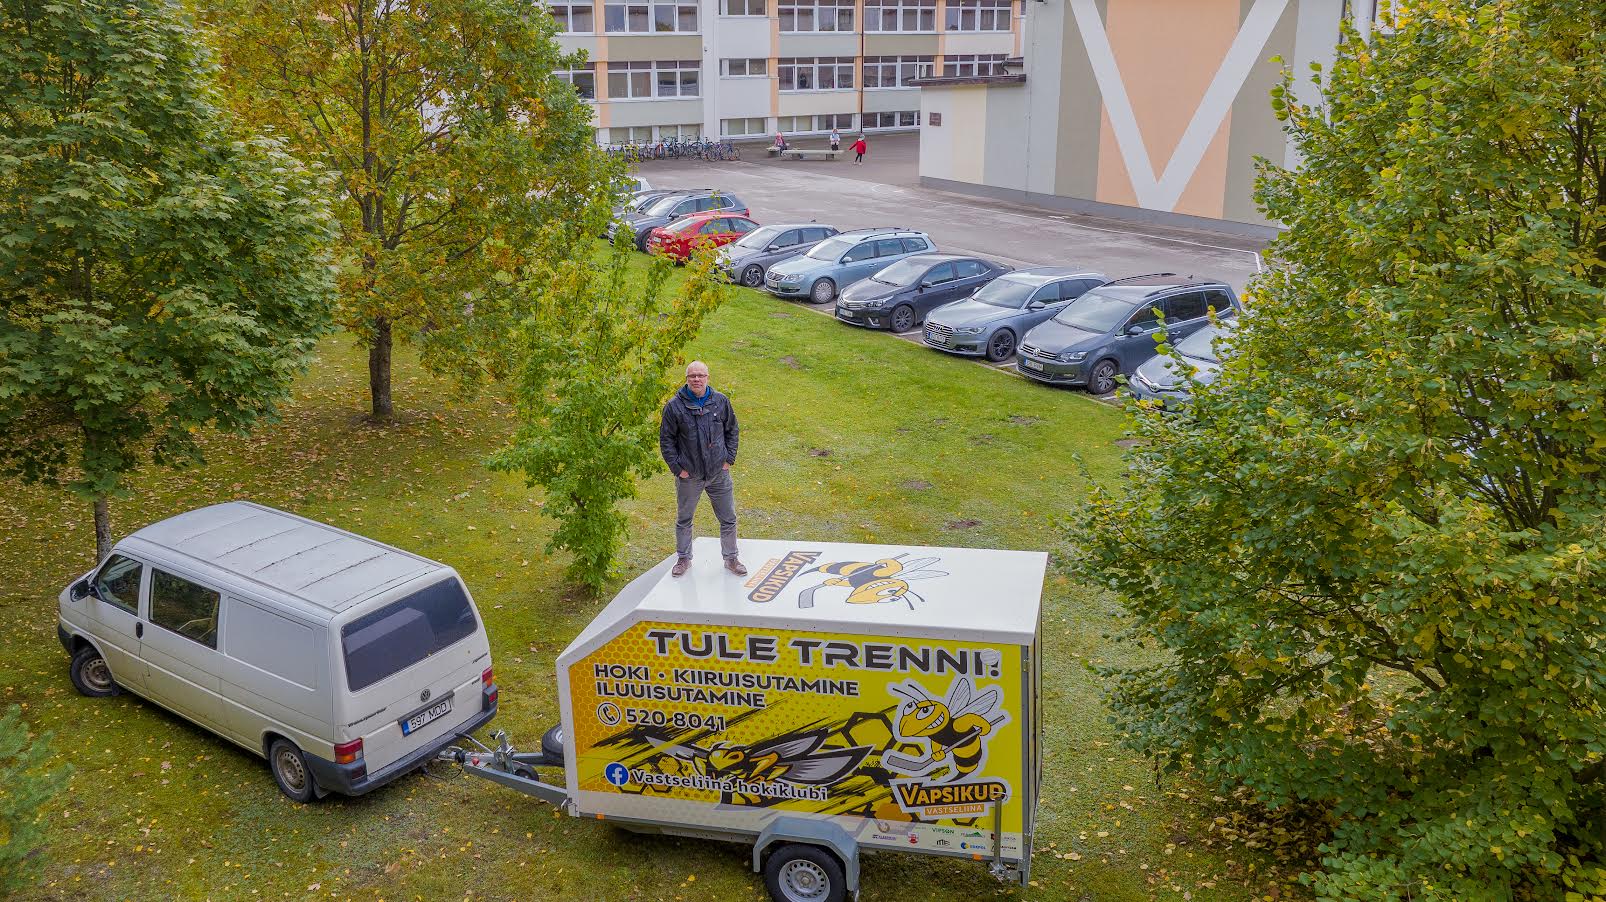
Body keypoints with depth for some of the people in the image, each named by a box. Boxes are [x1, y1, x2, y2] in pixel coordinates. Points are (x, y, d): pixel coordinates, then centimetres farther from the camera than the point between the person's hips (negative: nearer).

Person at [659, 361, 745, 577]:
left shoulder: (721, 401, -2)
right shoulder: (675, 406, -10)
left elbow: (732, 431, 10)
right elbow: (666, 439, -2)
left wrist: (729, 459, 3)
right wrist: (677, 467, -7)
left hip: (719, 473, 2)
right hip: (689, 476, -1)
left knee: (728, 519, 10)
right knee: (684, 519, 13)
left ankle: (731, 558, 27)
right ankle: (683, 559, 31)